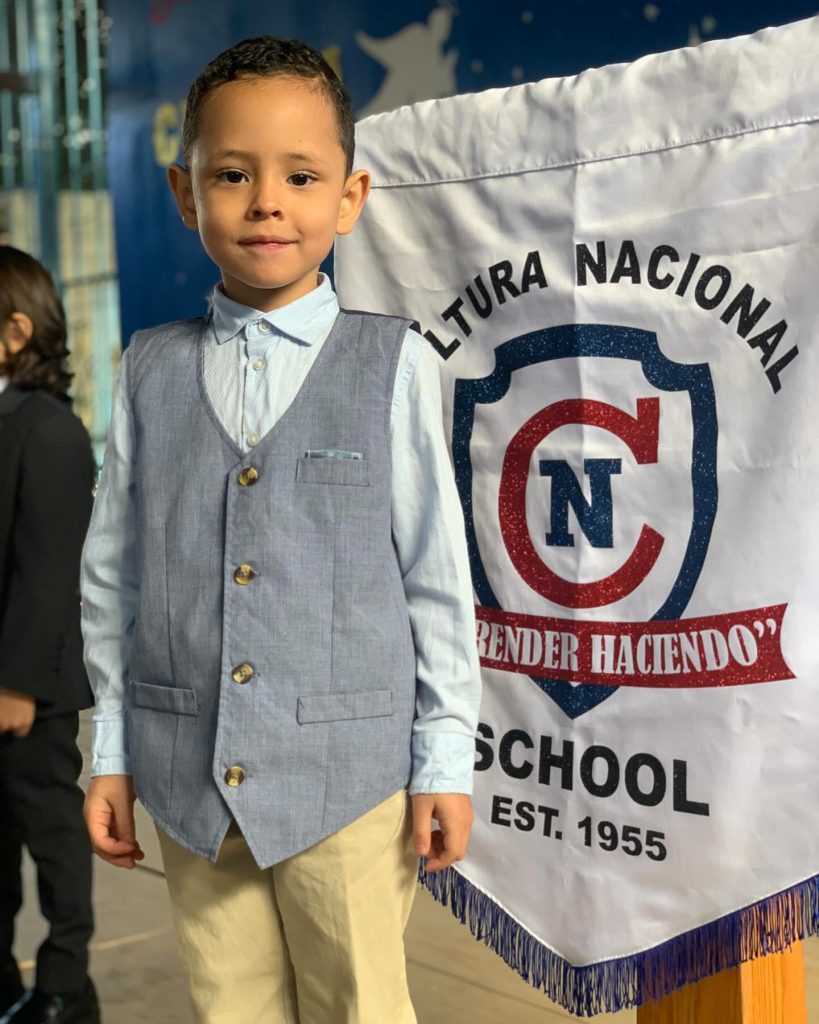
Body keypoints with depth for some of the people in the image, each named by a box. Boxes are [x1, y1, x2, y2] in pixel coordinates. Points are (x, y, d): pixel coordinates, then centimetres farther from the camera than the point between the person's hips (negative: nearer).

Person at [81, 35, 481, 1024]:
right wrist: (111, 754, 9)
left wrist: (445, 761, 0)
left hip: (349, 772, -2)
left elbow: (436, 575, 0)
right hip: (188, 779, 3)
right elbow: (112, 572, 9)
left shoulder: (392, 365, -3)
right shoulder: (151, 369, 4)